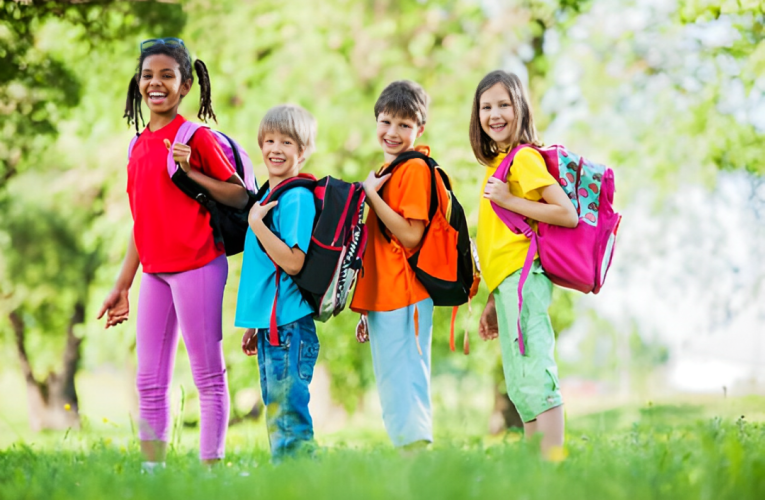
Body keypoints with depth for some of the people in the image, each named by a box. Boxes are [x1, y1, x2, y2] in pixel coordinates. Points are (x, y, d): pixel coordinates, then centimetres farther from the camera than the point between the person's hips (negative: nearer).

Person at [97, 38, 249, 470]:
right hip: (154, 272, 7)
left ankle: (211, 470, 1)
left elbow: (240, 197, -8)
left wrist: (189, 172, -18)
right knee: (150, 382, 8)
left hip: (197, 266, -7)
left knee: (209, 376, -1)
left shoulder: (196, 137, -6)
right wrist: (122, 287, 19)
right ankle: (153, 470, 13)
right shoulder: (140, 146, 14)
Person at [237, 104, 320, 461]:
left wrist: (256, 224, -17)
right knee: (276, 413, 13)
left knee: (289, 414, -8)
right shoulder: (266, 198, 16)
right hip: (269, 325, 10)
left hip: (291, 326, -10)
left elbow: (293, 262, -21)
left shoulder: (297, 198, -12)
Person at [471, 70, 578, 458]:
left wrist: (509, 200, -13)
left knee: (535, 375, -15)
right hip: (508, 284, 10)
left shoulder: (524, 157, -5)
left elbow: (568, 215, -15)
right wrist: (493, 301, 19)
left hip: (522, 277, -10)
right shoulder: (497, 164, 22)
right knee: (520, 387, 9)